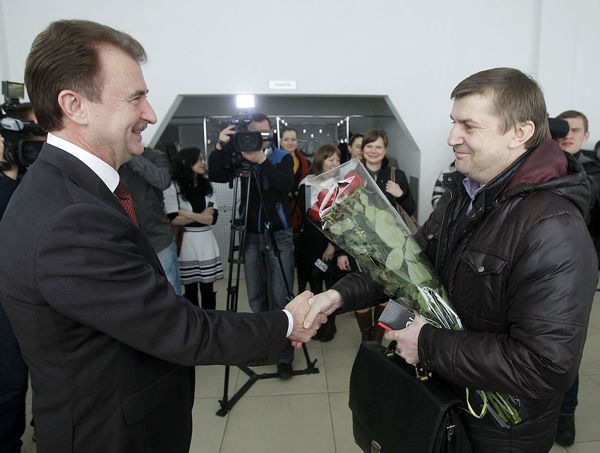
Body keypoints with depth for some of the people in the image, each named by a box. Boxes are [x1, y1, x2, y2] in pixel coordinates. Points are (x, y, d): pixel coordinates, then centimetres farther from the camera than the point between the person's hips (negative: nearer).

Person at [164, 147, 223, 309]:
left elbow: (212, 218, -2)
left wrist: (188, 214, -12)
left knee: (208, 290, 7)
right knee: (190, 290, 8)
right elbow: (173, 220, -13)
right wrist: (199, 216, -7)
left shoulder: (207, 185, 8)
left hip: (206, 243, 3)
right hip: (186, 244, -3)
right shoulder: (173, 188, -5)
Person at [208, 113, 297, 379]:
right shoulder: (239, 156, 5)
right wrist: (220, 147, -22)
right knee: (256, 298, 9)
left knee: (281, 298, -2)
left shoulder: (282, 157, 0)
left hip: (279, 235, -2)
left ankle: (285, 355, 9)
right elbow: (215, 176, -9)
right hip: (251, 236, 3)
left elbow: (287, 186, -18)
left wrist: (262, 161, -26)